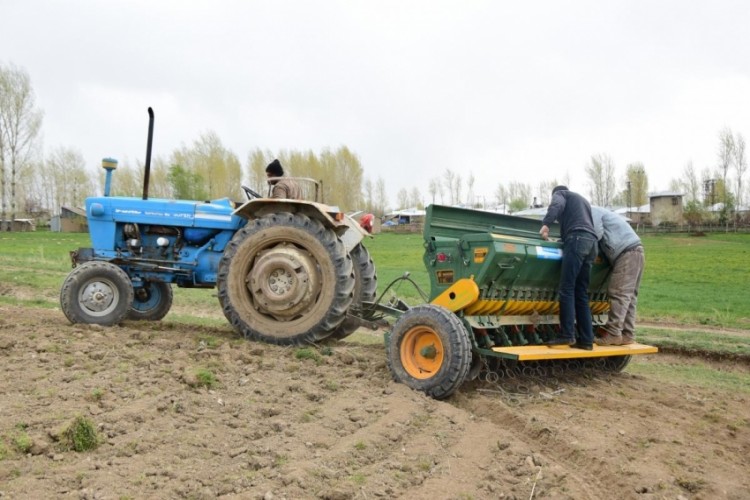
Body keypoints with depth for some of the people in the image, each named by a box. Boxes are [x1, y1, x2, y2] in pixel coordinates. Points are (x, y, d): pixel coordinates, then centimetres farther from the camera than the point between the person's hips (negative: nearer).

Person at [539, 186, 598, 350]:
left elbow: (557, 205, -8)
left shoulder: (559, 193, 16)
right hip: (591, 241, 7)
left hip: (576, 239, -7)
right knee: (581, 293, 5)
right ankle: (586, 339, -1)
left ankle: (567, 335, -19)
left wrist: (546, 224, -16)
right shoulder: (582, 200, 38)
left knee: (567, 289, -11)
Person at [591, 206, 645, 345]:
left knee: (619, 293, -13)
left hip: (628, 252, -10)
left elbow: (597, 234, -12)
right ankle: (627, 334, 6)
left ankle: (613, 333, -16)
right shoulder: (598, 212, 28)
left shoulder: (591, 211, -1)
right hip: (633, 251, 10)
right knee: (628, 295, 7)